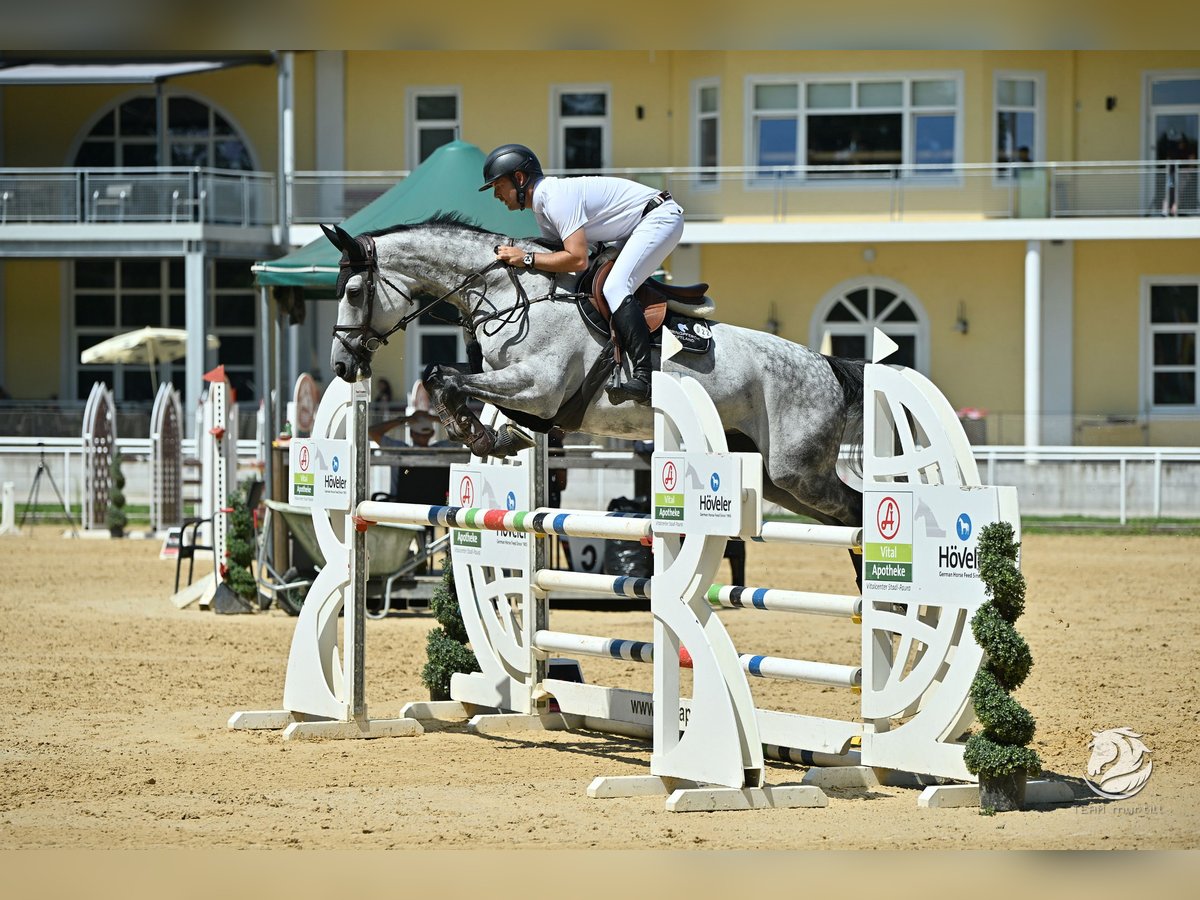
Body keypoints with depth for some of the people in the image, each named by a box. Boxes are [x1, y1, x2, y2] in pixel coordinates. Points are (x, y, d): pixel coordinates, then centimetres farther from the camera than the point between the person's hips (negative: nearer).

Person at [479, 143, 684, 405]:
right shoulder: (541, 206, 10)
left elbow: (578, 259, -30)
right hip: (635, 229, 11)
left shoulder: (556, 197, -23)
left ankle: (643, 378, -33)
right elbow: (556, 253, 13)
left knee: (615, 289, -24)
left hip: (661, 216, -11)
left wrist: (527, 259, -25)